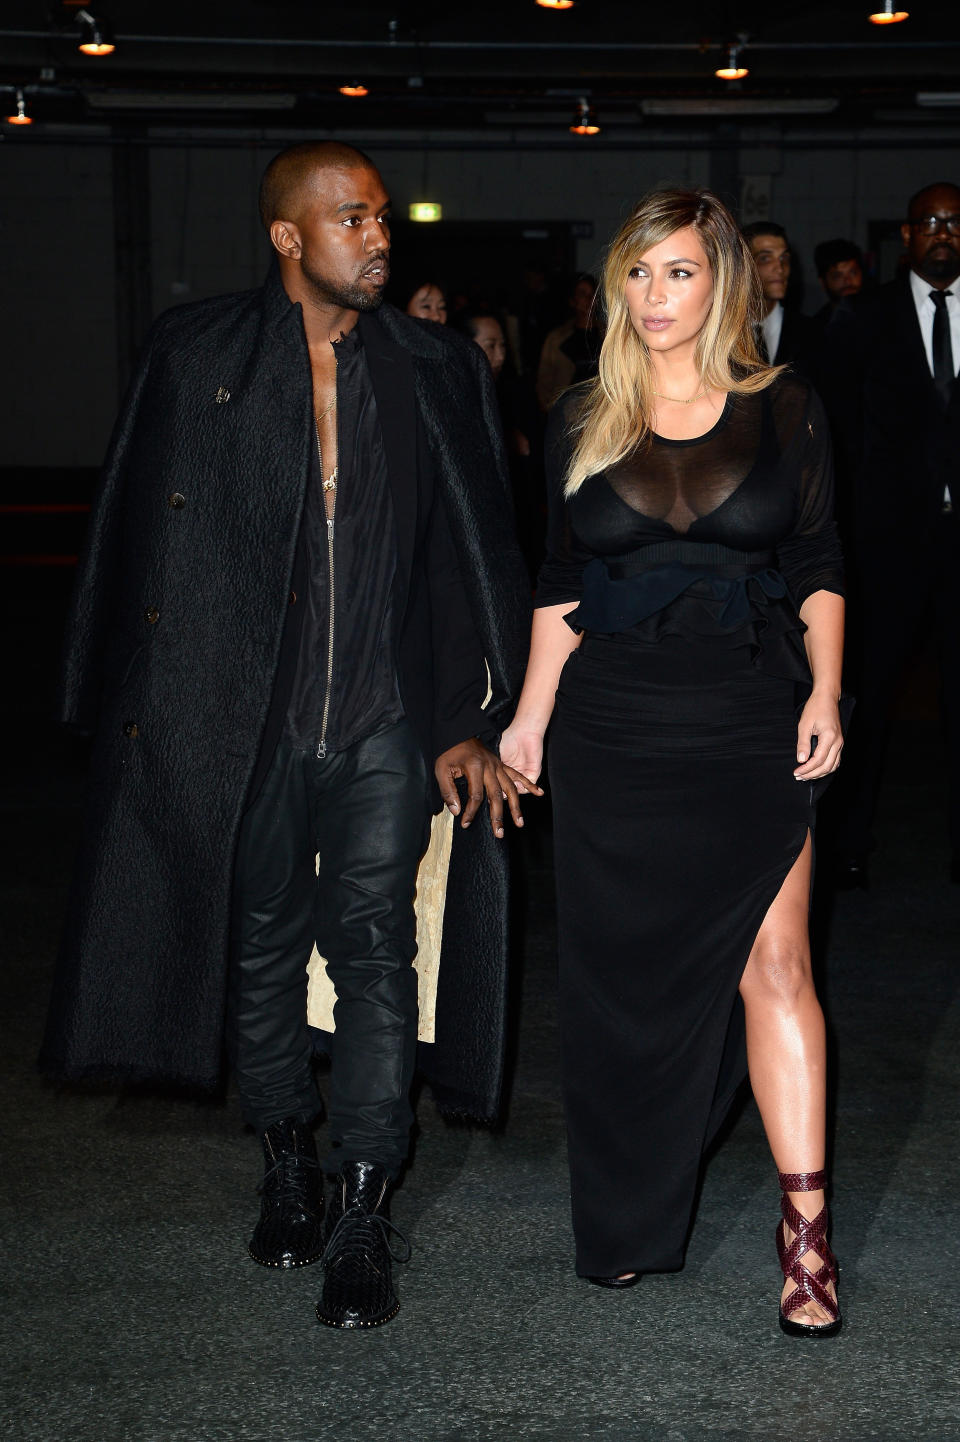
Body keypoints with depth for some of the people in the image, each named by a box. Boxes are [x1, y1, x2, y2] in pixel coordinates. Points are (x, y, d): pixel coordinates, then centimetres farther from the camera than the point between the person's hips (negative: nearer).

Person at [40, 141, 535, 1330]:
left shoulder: (437, 373, 3)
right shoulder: (195, 356, -1)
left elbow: (479, 559, 5)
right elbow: (144, 539, 1)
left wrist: (470, 720, -1)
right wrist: (142, 710, -2)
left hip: (386, 727, 0)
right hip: (244, 722, 0)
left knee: (373, 951, -5)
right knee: (262, 949, 13)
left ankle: (360, 1223, 5)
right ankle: (286, 1173, 33)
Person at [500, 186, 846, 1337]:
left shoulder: (784, 412, 5)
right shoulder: (582, 423, 8)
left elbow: (818, 571, 7)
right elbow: (560, 592, 11)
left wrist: (825, 692, -5)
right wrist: (528, 719, 6)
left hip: (753, 727, -1)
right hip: (615, 734, 2)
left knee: (774, 961, -9)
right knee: (623, 974, 6)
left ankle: (804, 1224, -5)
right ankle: (627, 1218, 20)